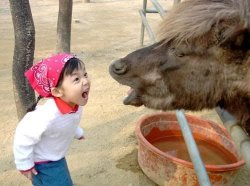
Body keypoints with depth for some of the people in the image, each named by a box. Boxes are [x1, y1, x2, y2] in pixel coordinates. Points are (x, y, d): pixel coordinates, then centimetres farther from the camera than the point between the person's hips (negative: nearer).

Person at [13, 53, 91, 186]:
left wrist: (77, 132, 21)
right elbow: (24, 136, -29)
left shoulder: (75, 104, -19)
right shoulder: (48, 116, -43)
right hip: (41, 163, -7)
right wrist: (25, 165, -16)